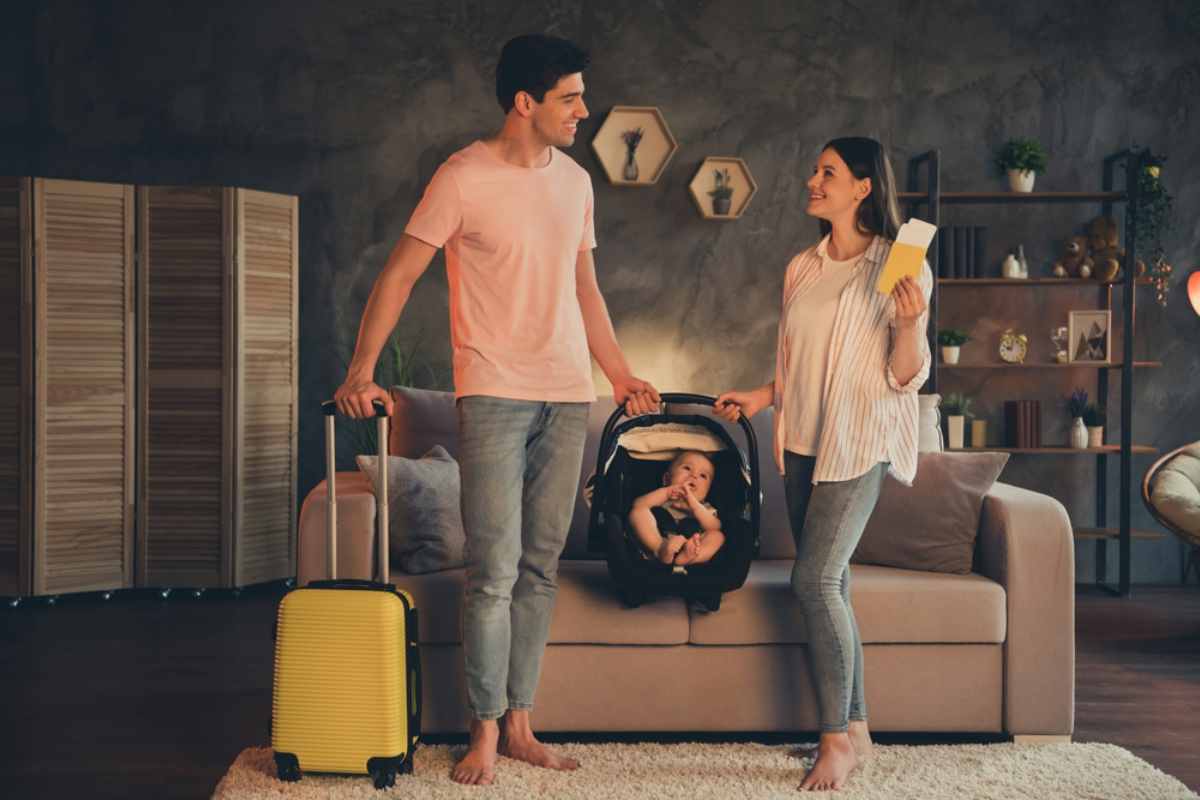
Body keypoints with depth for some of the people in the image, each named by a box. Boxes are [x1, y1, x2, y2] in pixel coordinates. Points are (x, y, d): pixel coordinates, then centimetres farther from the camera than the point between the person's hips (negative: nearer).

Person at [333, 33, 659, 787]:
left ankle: (519, 724, 15)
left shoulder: (575, 181, 12)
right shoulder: (465, 177, -7)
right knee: (494, 571, -7)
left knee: (541, 569, 7)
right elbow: (400, 274, -7)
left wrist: (621, 373, 19)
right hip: (494, 393, -5)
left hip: (568, 394, 6)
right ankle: (485, 732, 3)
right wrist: (362, 370, -14)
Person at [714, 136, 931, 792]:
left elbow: (904, 377, -9)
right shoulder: (803, 268, 12)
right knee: (829, 585, 5)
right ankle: (854, 728, 13)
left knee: (815, 580, -14)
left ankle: (838, 738, -5)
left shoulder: (899, 267, -6)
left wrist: (910, 324, -25)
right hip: (803, 441, 6)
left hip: (859, 443, -6)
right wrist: (760, 398, 14)